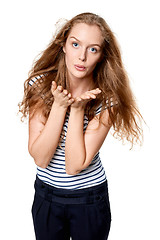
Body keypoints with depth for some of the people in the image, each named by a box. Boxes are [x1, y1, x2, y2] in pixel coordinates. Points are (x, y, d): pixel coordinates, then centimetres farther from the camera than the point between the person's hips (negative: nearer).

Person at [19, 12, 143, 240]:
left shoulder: (106, 98, -18)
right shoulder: (41, 84, -13)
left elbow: (75, 166, -23)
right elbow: (40, 159, -19)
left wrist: (77, 109, -28)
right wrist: (59, 105, -27)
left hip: (90, 199, -1)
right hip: (46, 195, 2)